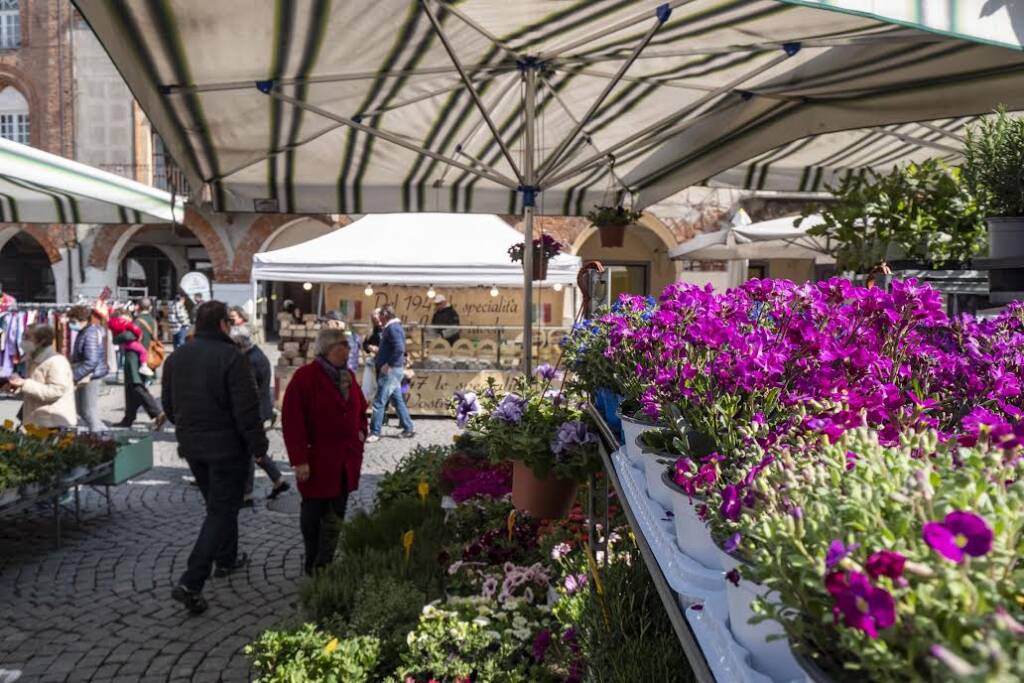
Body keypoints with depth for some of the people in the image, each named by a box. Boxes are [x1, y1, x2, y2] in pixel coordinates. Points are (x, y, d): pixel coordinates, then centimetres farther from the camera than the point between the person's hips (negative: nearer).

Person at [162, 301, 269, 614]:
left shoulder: (176, 357, 5)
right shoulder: (231, 357, -18)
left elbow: (169, 404, 15)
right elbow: (246, 409, -19)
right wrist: (258, 445, -9)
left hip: (192, 447, 7)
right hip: (227, 447, -7)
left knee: (219, 504, 24)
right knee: (221, 511, -1)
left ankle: (226, 559, 38)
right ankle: (191, 583, -7)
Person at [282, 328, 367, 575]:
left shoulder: (348, 376, 9)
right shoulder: (305, 376, -13)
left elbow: (360, 408, 25)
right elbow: (292, 420, -16)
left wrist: (361, 431, 8)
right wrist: (299, 459, -19)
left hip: (346, 460, 6)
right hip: (317, 459, -6)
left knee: (337, 513, 11)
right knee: (314, 511, 8)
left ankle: (325, 563, 24)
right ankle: (312, 564, 23)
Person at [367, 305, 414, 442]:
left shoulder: (393, 328, -15)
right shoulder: (392, 327, 17)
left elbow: (399, 349, -27)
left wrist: (388, 364, -22)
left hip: (390, 370, -10)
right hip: (393, 370, 10)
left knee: (379, 402, -7)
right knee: (398, 400, 13)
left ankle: (375, 433, -3)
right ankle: (408, 429, 18)